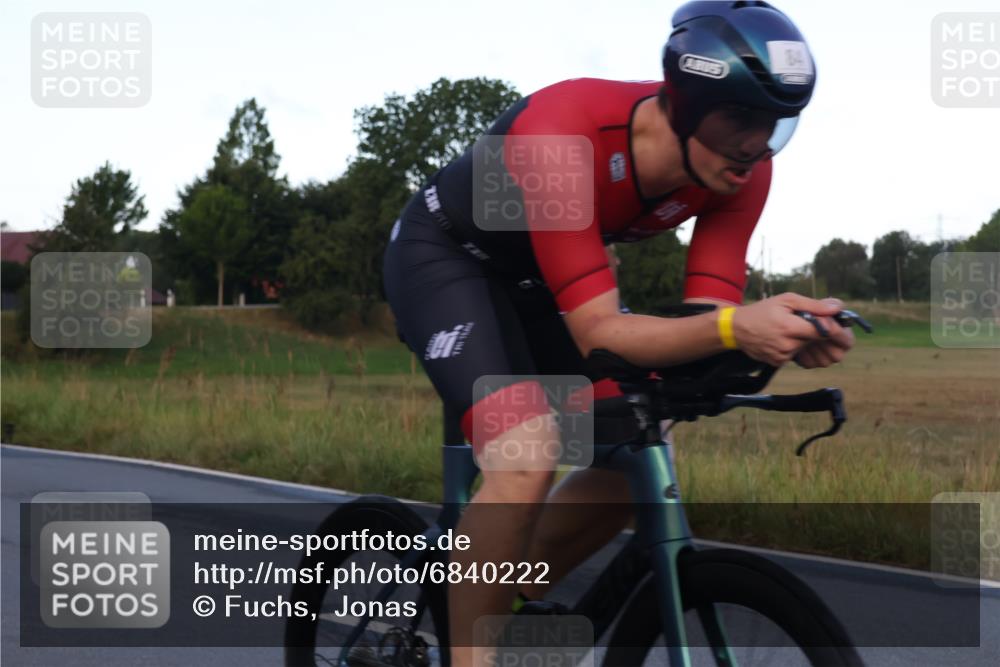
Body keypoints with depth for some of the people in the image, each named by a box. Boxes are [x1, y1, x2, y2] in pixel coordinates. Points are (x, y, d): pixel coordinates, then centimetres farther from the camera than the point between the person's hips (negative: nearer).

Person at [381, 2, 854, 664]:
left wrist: (783, 334, -43)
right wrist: (736, 328, -56)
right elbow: (598, 333, -40)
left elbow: (706, 318, -21)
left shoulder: (741, 167, -20)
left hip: (537, 273, 7)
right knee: (527, 459, -27)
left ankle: (503, 595, 16)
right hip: (444, 255, -7)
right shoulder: (563, 135, -40)